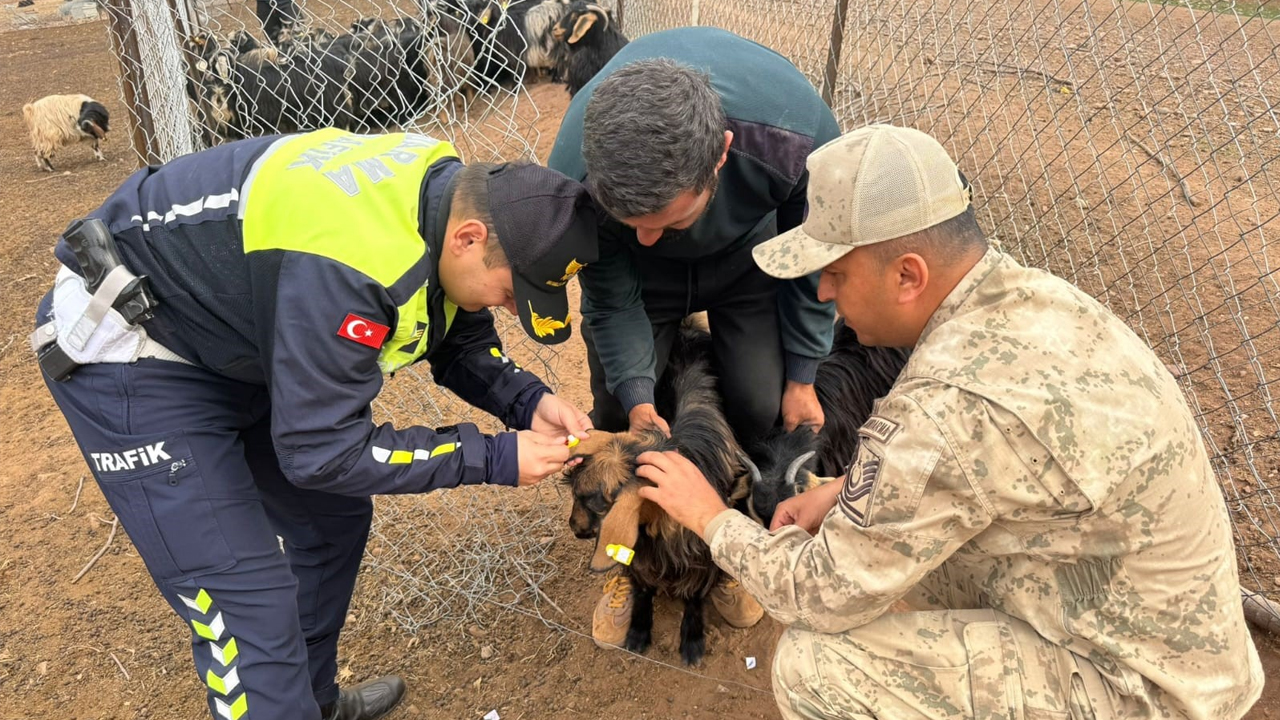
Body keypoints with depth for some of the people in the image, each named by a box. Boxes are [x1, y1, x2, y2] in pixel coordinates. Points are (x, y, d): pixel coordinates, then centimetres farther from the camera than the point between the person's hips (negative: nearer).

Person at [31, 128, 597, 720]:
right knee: (248, 599, -12)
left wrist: (525, 400, -11)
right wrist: (493, 458, -25)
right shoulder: (349, 264, -38)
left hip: (234, 336, 9)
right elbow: (321, 450, -30)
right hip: (131, 354, -9)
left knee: (334, 516, 15)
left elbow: (460, 340, 6)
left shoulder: (454, 191, -10)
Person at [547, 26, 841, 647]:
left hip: (747, 254, 0)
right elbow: (611, 295, -17)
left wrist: (801, 375, -10)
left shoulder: (796, 132, -40)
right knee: (618, 415, -6)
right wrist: (636, 395, -26)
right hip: (634, 270, 0)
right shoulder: (575, 176, -39)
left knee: (762, 406, -8)